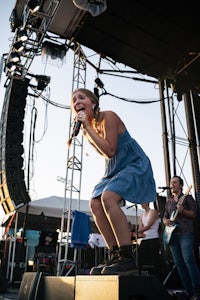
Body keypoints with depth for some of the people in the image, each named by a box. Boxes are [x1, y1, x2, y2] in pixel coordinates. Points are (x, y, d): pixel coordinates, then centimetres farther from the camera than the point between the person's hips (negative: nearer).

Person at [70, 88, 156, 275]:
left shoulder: (108, 117, -17)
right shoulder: (86, 130, 7)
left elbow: (109, 151, -26)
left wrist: (87, 126, -24)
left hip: (134, 165, -9)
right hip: (114, 169, 9)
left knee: (108, 197, -29)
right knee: (95, 203, -8)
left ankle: (128, 258, -25)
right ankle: (115, 255, -3)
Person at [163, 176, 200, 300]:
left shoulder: (187, 197, 4)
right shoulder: (169, 201, 20)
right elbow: (165, 216, 24)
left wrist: (183, 211, -20)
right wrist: (165, 221, 1)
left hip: (186, 234, -6)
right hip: (172, 235, 6)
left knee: (188, 260, -17)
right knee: (179, 263, 3)